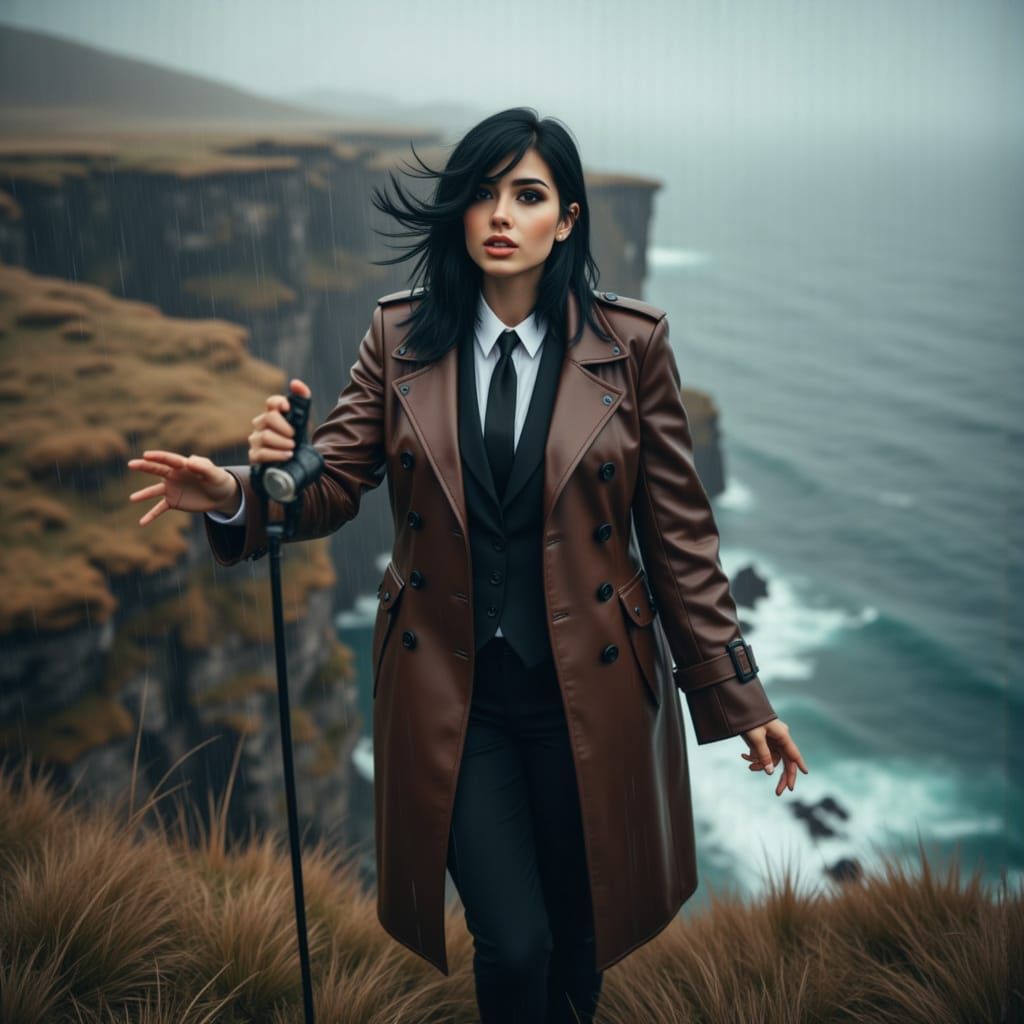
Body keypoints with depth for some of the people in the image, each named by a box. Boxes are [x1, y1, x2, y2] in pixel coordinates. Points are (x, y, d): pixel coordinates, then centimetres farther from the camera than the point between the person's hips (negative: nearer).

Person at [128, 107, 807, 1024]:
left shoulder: (630, 344, -6)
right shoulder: (402, 338, -1)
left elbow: (678, 532, -3)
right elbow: (334, 483, -4)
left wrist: (737, 697, -1)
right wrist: (241, 494, -27)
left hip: (586, 690, 0)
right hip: (450, 689, 0)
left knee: (577, 935, 15)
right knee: (512, 944, -2)